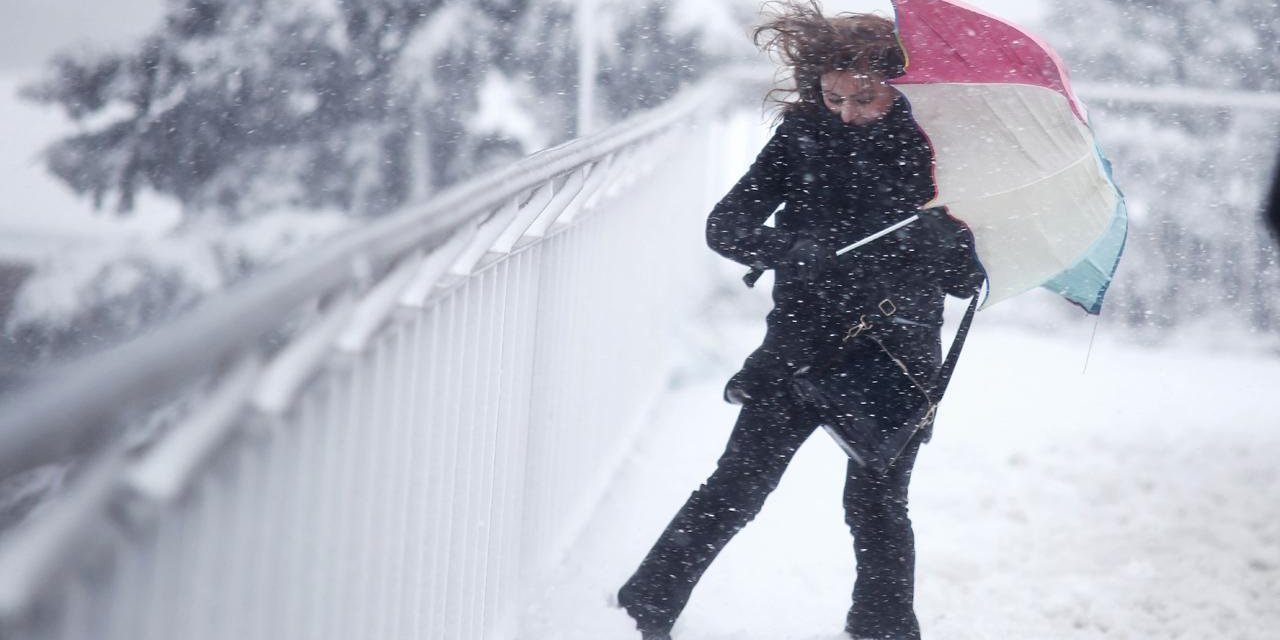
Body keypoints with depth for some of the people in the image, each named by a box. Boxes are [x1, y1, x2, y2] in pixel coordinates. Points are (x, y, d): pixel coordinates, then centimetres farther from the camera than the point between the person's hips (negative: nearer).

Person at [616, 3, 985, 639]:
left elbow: (965, 277, -2)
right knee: (736, 488, 0)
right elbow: (725, 227, -4)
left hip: (893, 358, 0)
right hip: (801, 346, 1)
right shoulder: (802, 137, -1)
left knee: (876, 506, 5)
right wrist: (797, 253, -20)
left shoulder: (935, 148, -3)